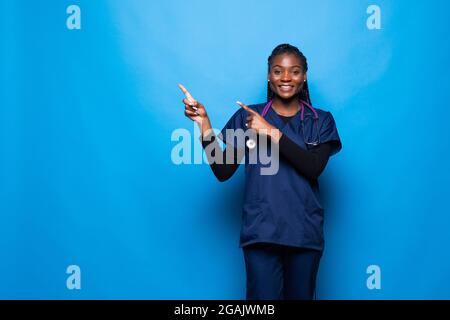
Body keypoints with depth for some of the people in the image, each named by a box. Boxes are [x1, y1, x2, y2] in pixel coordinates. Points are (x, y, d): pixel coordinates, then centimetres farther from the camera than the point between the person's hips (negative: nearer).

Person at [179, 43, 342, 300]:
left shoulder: (320, 121, 6)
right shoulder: (247, 117, 5)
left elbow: (314, 168, -11)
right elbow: (223, 171, -2)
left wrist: (272, 133, -16)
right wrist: (205, 125, -13)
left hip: (305, 232, 1)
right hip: (261, 231, -1)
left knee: (300, 295, 10)